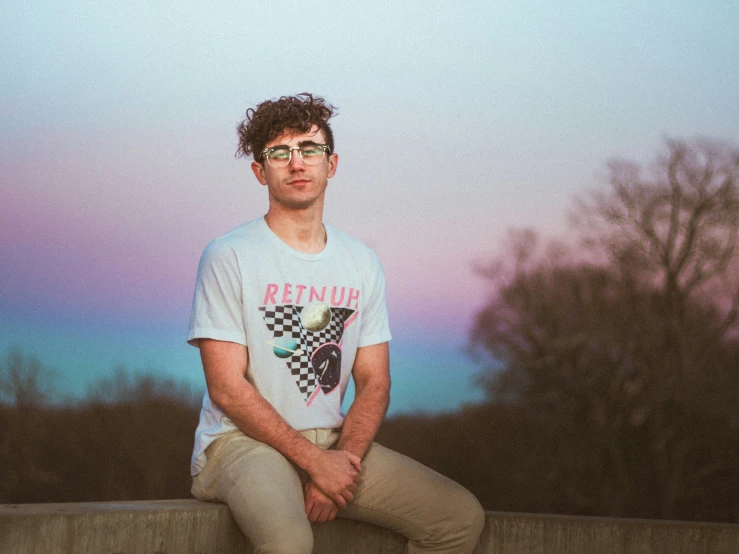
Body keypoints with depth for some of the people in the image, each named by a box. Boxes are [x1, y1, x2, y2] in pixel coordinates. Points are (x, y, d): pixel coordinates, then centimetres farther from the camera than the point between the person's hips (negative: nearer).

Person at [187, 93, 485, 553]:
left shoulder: (362, 263, 10)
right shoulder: (230, 257, -6)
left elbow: (374, 383, 7)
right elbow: (227, 388, -12)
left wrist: (343, 458, -12)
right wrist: (314, 461, -16)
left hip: (335, 446, 6)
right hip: (243, 441, -6)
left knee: (461, 517, -9)